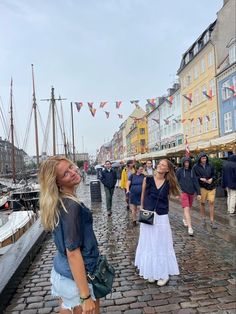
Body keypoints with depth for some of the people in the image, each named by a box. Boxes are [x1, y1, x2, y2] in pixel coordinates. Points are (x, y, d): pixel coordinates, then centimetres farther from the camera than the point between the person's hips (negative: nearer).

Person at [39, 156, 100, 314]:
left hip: (62, 269, 8)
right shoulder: (71, 206, -29)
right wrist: (86, 297, -23)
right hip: (77, 276, -8)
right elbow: (73, 254, -28)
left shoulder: (59, 202, -1)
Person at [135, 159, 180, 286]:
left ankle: (163, 273, 27)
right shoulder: (147, 179, -6)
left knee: (162, 245, 10)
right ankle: (151, 271, 32)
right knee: (148, 245, 14)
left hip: (161, 218, -1)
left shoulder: (168, 183, -6)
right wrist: (143, 210, 6)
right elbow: (143, 196, 3)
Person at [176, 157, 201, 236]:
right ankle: (190, 228, -15)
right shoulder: (179, 171, -3)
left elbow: (196, 182, 5)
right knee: (186, 209, -13)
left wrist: (198, 193, 0)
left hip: (191, 192, 4)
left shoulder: (192, 171, 6)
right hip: (183, 192, -4)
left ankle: (185, 219, 42)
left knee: (188, 208, 15)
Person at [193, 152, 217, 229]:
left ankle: (212, 221, 5)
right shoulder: (196, 167, -4)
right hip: (202, 187, -1)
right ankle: (203, 218, 27)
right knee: (202, 203, 9)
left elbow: (214, 175, 11)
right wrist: (200, 179, -18)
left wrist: (211, 179, -9)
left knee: (211, 202, -3)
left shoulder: (210, 166, 4)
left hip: (211, 186, 2)